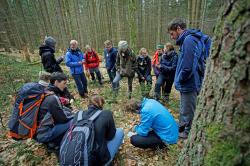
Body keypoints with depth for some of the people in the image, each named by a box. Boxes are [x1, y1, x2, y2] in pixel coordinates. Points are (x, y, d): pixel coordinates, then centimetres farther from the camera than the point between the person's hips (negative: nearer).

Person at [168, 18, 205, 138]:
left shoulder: (189, 40, -20)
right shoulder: (186, 40, 12)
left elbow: (188, 67, -28)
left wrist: (180, 79, -12)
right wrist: (179, 80, 10)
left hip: (189, 84, -10)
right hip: (187, 83, 10)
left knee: (188, 111, 9)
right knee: (185, 109, 23)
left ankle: (188, 133, 29)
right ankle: (182, 128, 42)